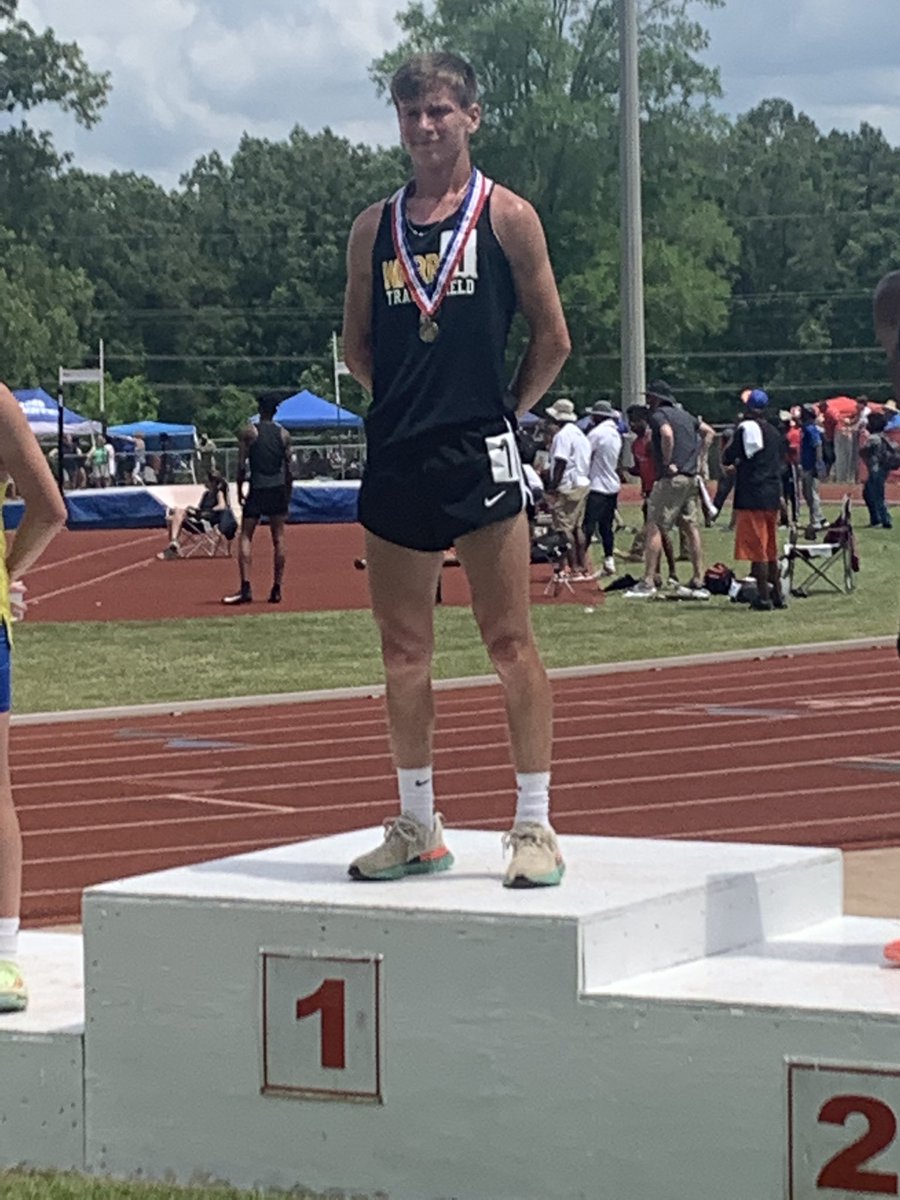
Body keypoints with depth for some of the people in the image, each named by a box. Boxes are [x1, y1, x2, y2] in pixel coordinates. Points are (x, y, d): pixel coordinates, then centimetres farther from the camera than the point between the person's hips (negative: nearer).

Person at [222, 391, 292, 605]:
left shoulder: (248, 432, -2)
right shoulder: (284, 434, 5)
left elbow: (242, 466, -6)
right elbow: (289, 468, 5)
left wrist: (240, 491, 4)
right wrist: (288, 496, 13)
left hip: (256, 490, -2)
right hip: (278, 490, 2)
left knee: (246, 537, 1)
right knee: (278, 539, 7)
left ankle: (245, 588, -12)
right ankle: (276, 589, 6)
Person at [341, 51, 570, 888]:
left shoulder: (505, 217, 2)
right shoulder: (373, 229, 11)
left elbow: (552, 339, 4)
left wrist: (501, 409, 4)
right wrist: (410, 398, 10)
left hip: (479, 456, -4)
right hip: (394, 457, 4)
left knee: (510, 643, -3)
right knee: (403, 650, 8)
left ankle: (535, 826, 1)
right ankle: (417, 827, 17)